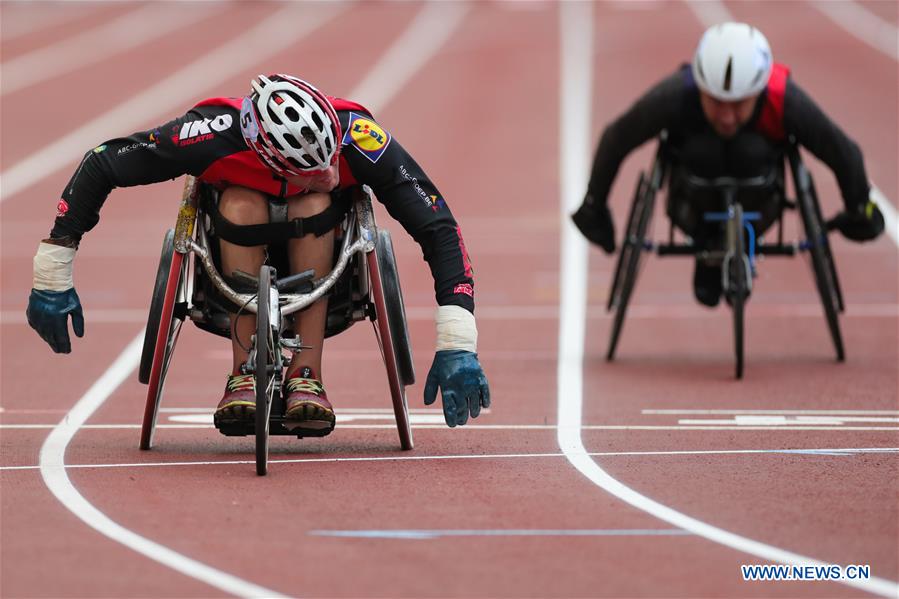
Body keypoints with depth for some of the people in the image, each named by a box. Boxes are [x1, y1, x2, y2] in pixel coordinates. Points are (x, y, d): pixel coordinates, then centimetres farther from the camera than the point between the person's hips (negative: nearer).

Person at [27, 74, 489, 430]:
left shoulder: (356, 134, -34)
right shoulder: (218, 132, -35)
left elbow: (438, 228, -31)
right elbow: (101, 166, -24)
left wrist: (457, 345, -40)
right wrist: (51, 279, -21)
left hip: (326, 269, 0)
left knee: (315, 205, -33)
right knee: (241, 202, -33)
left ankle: (306, 376, -28)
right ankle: (243, 375, -26)